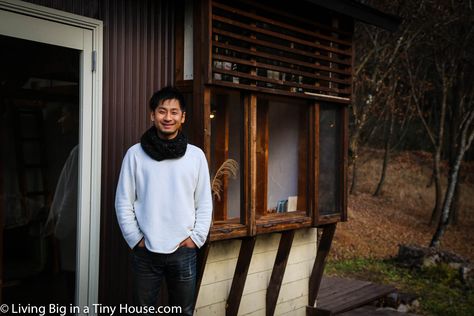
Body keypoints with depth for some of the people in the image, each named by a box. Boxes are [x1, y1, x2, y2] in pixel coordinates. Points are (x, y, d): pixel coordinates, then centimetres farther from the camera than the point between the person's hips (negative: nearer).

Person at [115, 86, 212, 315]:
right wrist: (136, 240, -5)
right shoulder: (135, 154, -2)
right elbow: (123, 202, 0)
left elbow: (204, 203, 5)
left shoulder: (196, 155, 2)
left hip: (184, 251, 1)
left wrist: (196, 238, -3)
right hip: (145, 252, -1)